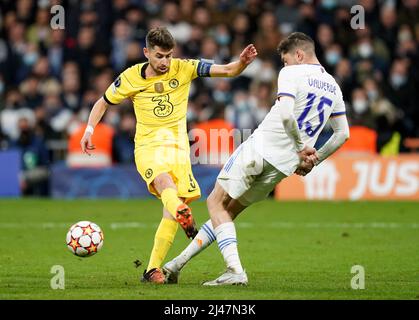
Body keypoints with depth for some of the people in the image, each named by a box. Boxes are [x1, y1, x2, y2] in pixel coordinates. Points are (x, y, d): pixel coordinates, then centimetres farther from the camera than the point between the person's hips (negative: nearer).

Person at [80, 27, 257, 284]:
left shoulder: (184, 69, -2)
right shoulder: (131, 78, -1)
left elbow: (228, 71, -8)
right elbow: (103, 103, 14)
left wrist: (242, 62, -29)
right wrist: (90, 129, 1)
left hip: (178, 145, 2)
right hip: (147, 146, -2)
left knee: (174, 205, -7)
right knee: (165, 181, -34)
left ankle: (153, 269, 1)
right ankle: (184, 215, -66)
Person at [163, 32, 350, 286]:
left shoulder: (292, 73, -9)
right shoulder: (333, 86, 13)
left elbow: (285, 114, -25)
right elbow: (343, 134, 16)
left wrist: (302, 146, -13)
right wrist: (314, 160, 20)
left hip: (260, 148, -8)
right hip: (284, 166, 8)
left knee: (217, 203, 3)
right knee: (229, 211, 15)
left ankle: (235, 270, -13)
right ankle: (177, 264, 17)